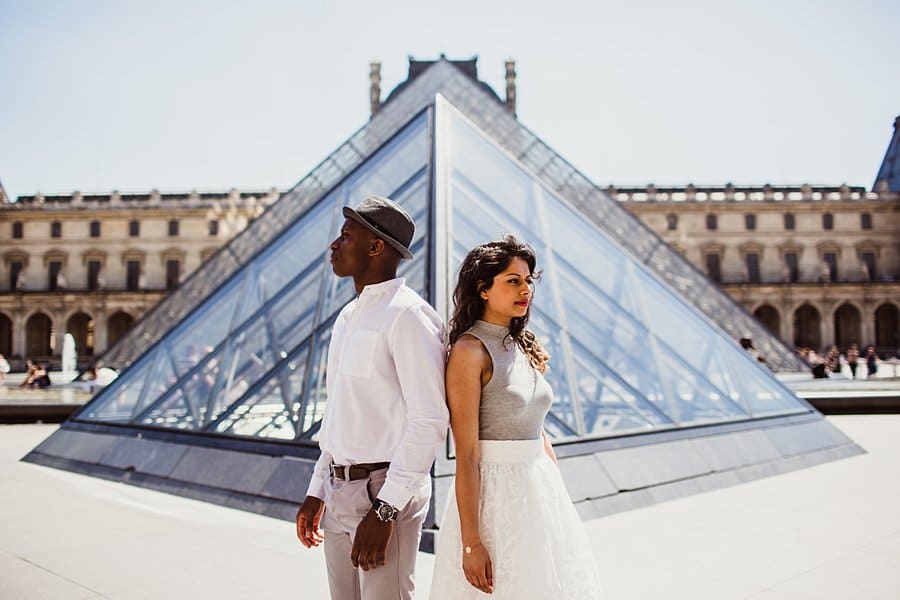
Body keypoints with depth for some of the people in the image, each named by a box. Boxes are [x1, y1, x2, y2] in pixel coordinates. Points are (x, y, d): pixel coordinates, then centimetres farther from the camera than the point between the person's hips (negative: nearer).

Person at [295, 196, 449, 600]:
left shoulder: (407, 315, -15)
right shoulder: (347, 318, 12)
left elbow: (430, 420, -21)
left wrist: (384, 510, -21)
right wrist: (317, 491, 17)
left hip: (384, 492, -8)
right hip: (338, 491, 8)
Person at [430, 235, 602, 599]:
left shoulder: (524, 347, 9)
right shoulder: (469, 350, -14)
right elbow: (466, 454, -17)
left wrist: (560, 498, 14)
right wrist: (470, 542, -18)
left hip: (540, 489, 8)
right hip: (495, 492, -7)